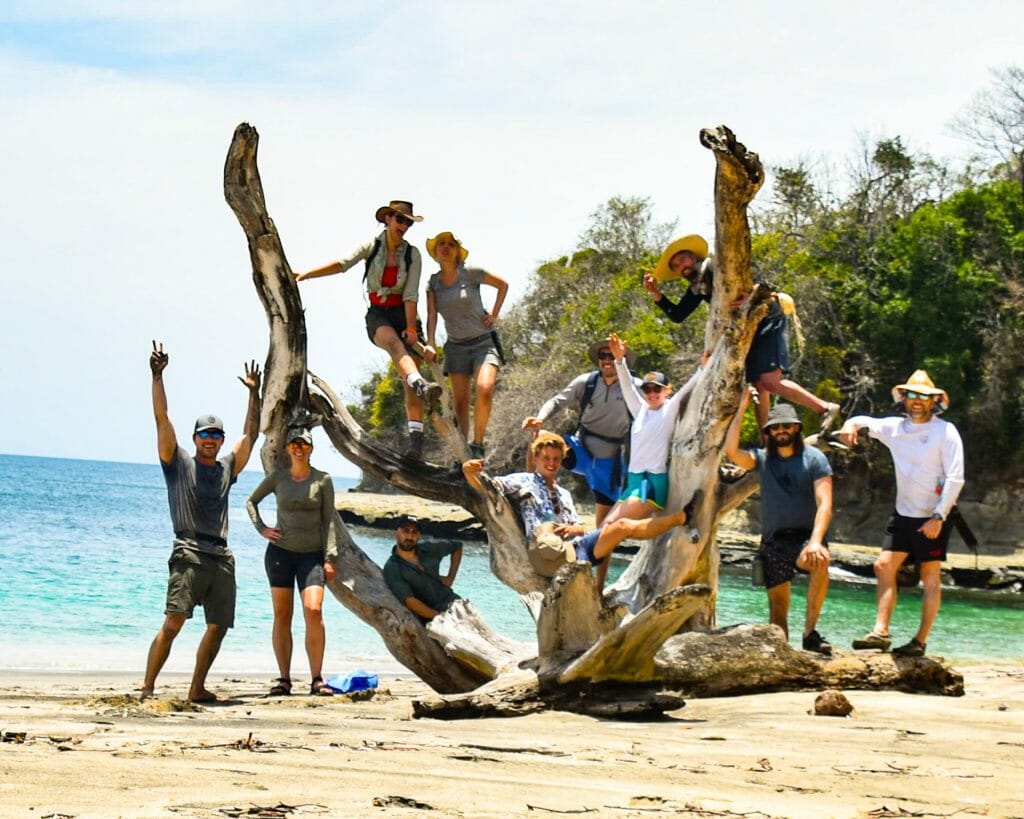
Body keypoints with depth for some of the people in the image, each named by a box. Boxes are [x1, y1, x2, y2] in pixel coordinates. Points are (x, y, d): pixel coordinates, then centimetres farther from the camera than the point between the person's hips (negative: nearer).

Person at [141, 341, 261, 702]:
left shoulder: (227, 468, 20)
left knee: (218, 626, 4)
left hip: (221, 557, 6)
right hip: (189, 553, -6)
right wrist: (157, 377, -6)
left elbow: (250, 433, 26)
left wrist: (254, 393, 23)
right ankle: (147, 687, -17)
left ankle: (197, 689, 14)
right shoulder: (178, 463, 8)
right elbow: (162, 419, 1)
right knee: (173, 621, -16)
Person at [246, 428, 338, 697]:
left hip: (312, 554, -2)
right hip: (280, 552, 2)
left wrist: (329, 558, -5)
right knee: (281, 617, 1)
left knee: (313, 611, -17)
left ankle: (317, 679, -13)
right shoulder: (277, 478, 6)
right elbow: (251, 501, 21)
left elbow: (329, 520, 2)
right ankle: (284, 679, 5)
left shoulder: (323, 480, 2)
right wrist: (261, 528, 5)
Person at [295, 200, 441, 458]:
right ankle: (421, 385, -64)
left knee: (408, 384, -10)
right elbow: (342, 264, -14)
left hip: (404, 314, 1)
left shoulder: (412, 254, 2)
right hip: (378, 314, -1)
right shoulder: (372, 247, 0)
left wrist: (411, 327, -16)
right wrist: (305, 274, -28)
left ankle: (416, 439, -14)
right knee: (394, 342, -37)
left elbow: (411, 294, -6)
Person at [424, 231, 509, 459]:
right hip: (456, 346, 4)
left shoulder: (470, 273, -4)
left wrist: (494, 314, -1)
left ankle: (477, 445, -15)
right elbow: (432, 314, -5)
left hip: (483, 342, -4)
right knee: (460, 401, -1)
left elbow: (503, 285, 7)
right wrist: (431, 343, -20)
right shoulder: (433, 282, 5)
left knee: (484, 389, -24)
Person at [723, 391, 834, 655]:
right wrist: (741, 410, -4)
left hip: (805, 535, -4)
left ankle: (810, 633, -34)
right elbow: (731, 451, -8)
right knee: (778, 604, 0)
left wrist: (815, 541, -26)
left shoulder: (814, 458, -1)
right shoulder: (763, 459, 11)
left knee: (820, 561, -36)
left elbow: (824, 504, -11)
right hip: (773, 541, 4)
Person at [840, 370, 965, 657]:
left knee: (930, 577, 0)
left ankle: (920, 641, 1)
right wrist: (851, 424, -7)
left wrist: (939, 517, -20)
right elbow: (866, 422, 19)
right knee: (884, 566, -5)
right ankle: (881, 631, -8)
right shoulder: (895, 428, 3)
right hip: (903, 513, 5)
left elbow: (955, 479, -14)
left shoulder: (946, 432, -11)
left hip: (933, 517, -5)